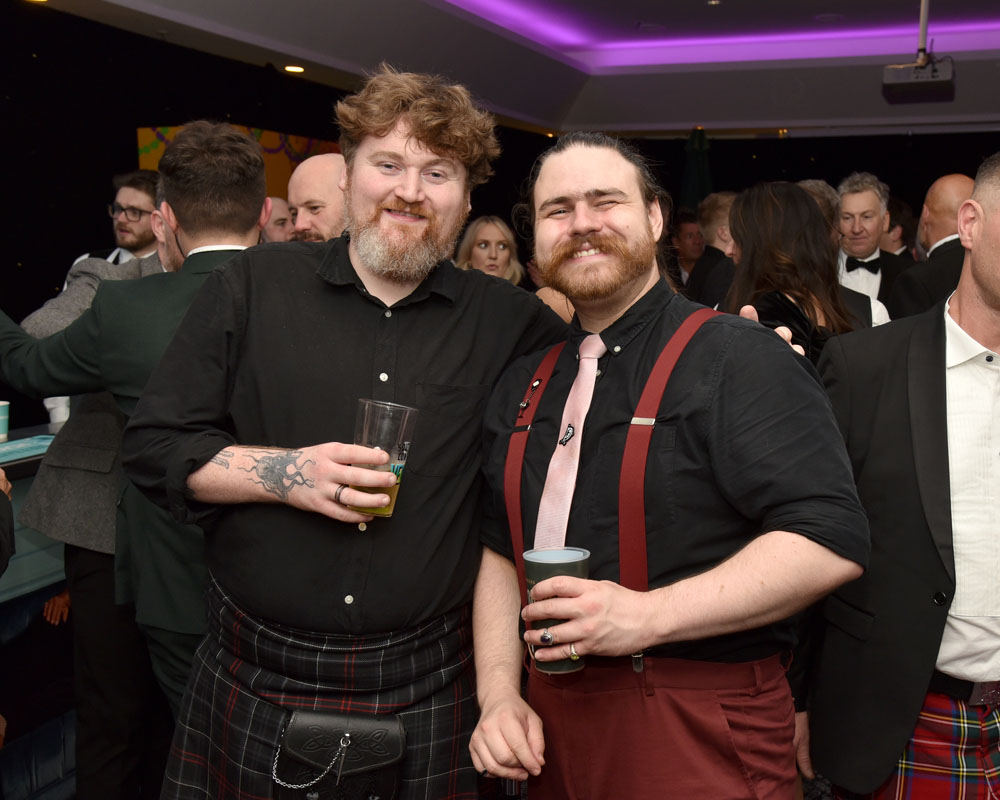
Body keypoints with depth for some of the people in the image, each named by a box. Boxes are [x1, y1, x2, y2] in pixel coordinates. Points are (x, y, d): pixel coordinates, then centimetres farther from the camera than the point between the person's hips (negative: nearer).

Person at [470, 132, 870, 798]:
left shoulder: (737, 357, -11)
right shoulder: (523, 385, 9)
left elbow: (832, 541, -19)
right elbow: (499, 551, 10)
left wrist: (647, 615, -24)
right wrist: (500, 695, -3)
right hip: (553, 716, 5)